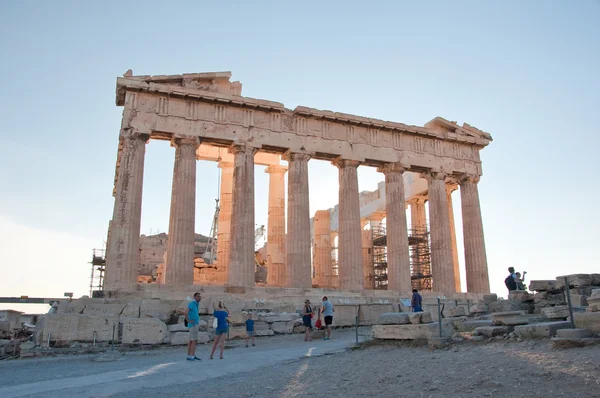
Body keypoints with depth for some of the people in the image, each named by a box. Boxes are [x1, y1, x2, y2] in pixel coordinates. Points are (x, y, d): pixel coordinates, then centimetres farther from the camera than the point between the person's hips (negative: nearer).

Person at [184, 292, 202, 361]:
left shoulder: (197, 304, 16)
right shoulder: (191, 304, -14)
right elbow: (185, 312, -28)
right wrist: (188, 320, -18)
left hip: (196, 324, 9)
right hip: (193, 324, -9)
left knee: (191, 340, 8)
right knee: (194, 340, -11)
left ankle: (189, 355, 10)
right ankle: (192, 356, -12)